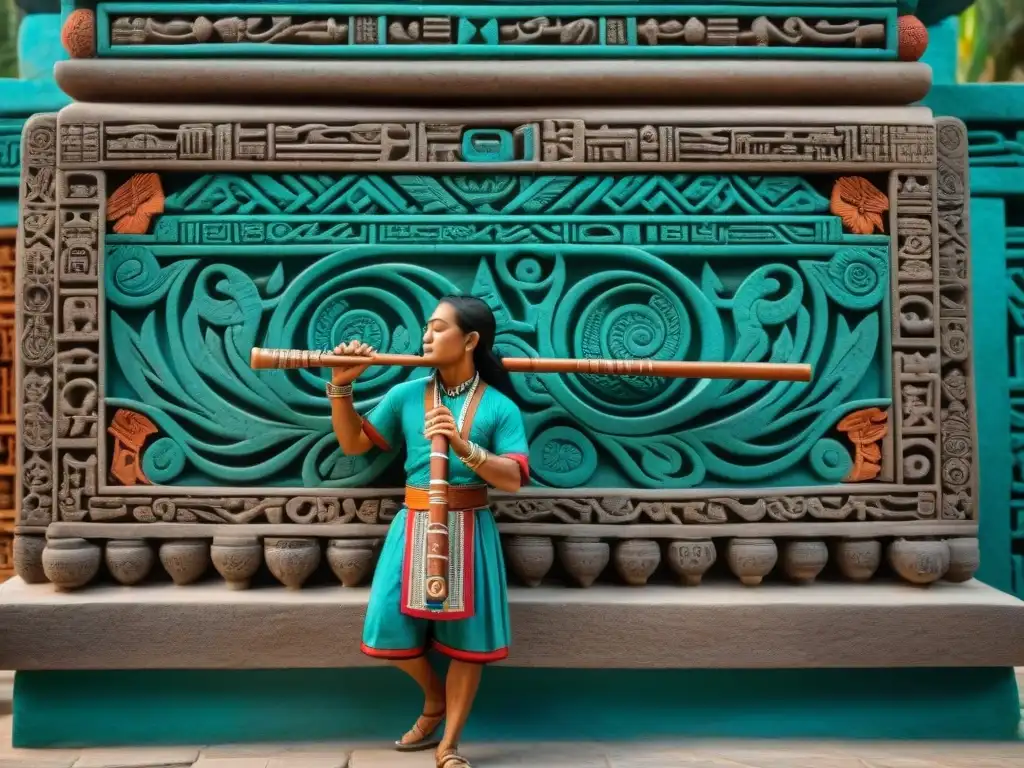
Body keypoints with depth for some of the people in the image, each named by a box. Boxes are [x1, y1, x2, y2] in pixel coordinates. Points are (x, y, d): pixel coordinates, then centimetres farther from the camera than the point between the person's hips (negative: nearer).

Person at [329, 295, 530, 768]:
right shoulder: (406, 395, 4)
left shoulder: (499, 407, -4)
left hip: (469, 530, -2)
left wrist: (464, 447, -26)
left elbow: (513, 480, -13)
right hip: (414, 526, 3)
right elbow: (353, 443, 10)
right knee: (391, 630, 2)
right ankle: (435, 698, 33)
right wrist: (341, 387, -1)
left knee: (466, 637, 3)